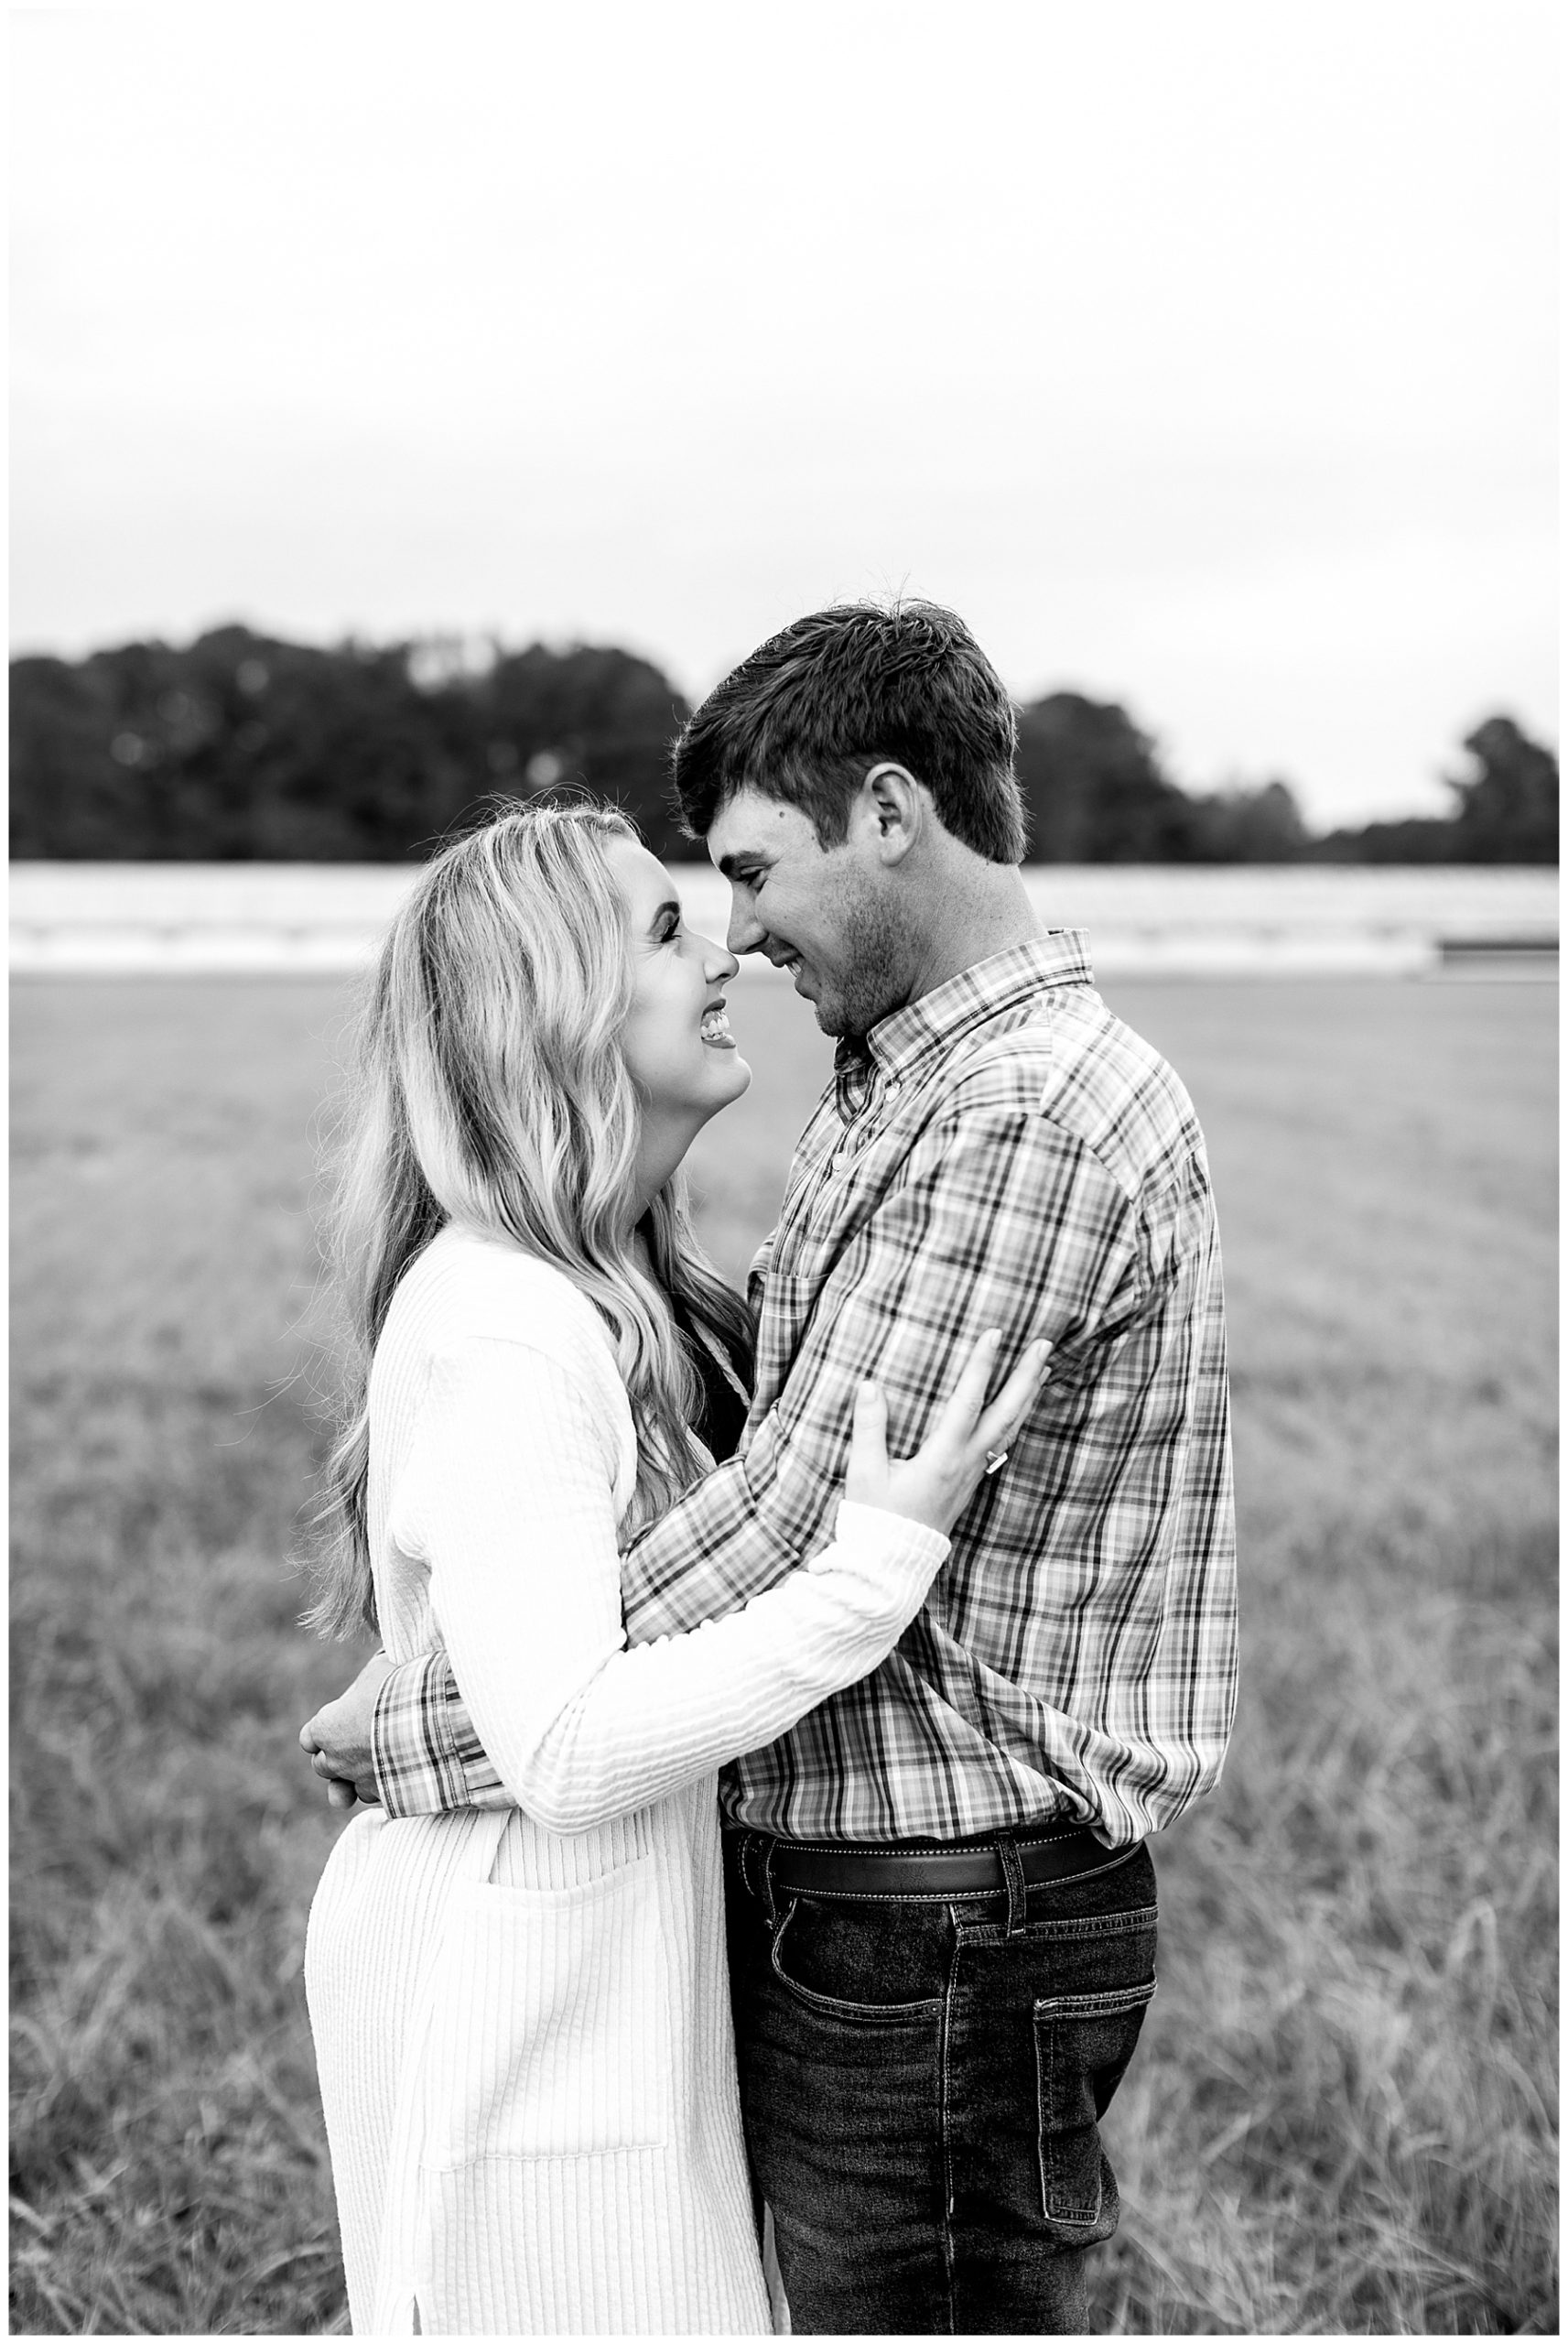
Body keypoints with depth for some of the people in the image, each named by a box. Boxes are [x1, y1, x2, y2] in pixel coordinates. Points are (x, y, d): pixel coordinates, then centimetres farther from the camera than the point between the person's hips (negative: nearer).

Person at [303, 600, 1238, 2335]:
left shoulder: (1036, 1115, -21)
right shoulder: (895, 1087, 13)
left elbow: (790, 1536, -23)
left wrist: (413, 1721, -14)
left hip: (945, 1930, -9)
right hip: (835, 1895, 9)